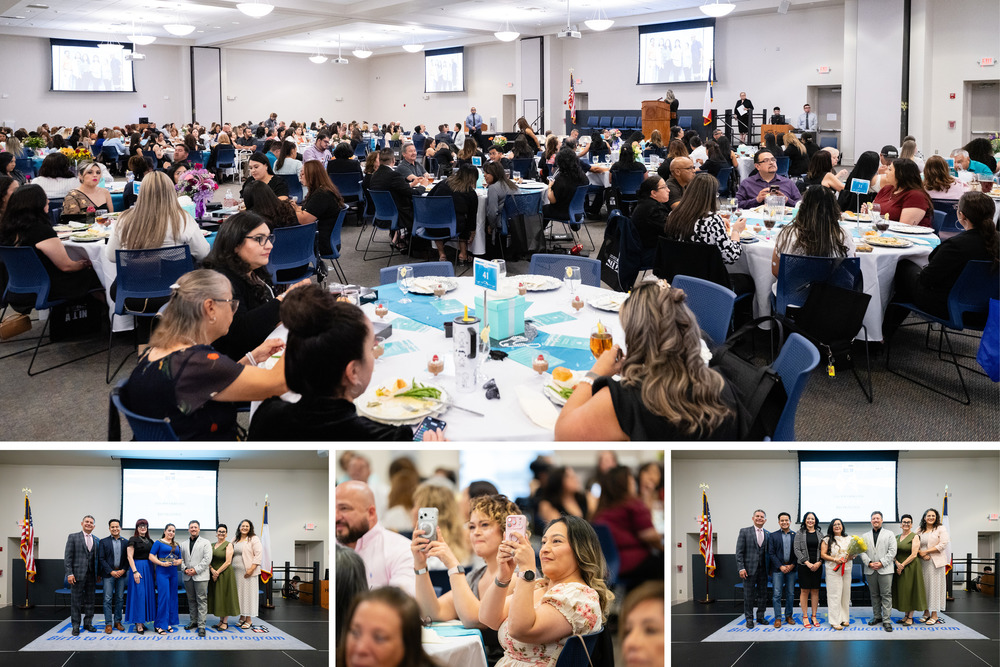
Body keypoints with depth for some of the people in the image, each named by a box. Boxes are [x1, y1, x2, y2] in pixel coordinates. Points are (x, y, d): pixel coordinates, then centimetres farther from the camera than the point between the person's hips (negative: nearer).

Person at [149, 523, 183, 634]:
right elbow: (151, 556, -7)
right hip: (162, 572, -6)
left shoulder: (177, 545, 16)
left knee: (172, 597, 6)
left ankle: (169, 623, 15)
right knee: (164, 597, -11)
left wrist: (178, 562, -4)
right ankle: (160, 625, -5)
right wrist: (162, 563, -18)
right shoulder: (158, 542, 0)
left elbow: (180, 559, 19)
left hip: (173, 572, 6)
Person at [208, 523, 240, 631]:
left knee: (225, 597, -2)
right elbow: (209, 560, 8)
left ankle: (225, 622, 4)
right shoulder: (212, 545, 12)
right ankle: (221, 621, 16)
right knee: (216, 597, 7)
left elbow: (228, 562, -12)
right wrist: (212, 570, -10)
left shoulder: (228, 544, -5)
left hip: (225, 574, -6)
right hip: (214, 574, 6)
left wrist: (218, 572, -15)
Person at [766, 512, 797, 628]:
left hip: (791, 568, 1)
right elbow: (771, 553, 0)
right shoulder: (772, 536, 5)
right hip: (777, 569, -1)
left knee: (790, 594, 6)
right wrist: (780, 566, -9)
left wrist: (792, 565, -7)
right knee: (776, 594, -4)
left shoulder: (796, 536, 6)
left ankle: (789, 616, 18)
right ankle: (777, 618, 1)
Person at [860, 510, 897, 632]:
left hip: (885, 569, -3)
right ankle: (877, 616, 20)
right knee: (874, 595, 10)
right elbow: (862, 552, 7)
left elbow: (892, 551, -2)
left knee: (886, 595, -6)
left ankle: (886, 620, -5)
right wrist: (869, 563, -9)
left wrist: (881, 563, -12)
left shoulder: (889, 534, 6)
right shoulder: (865, 536, 15)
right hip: (870, 570, 3)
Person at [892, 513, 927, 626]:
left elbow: (914, 554, -13)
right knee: (901, 590, 7)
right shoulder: (897, 537, 11)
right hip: (899, 568, 6)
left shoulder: (914, 537, -6)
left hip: (911, 567, -6)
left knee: (910, 590, -3)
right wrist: (897, 563, -11)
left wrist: (903, 565, -14)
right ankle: (906, 615, 17)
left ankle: (910, 617, 4)